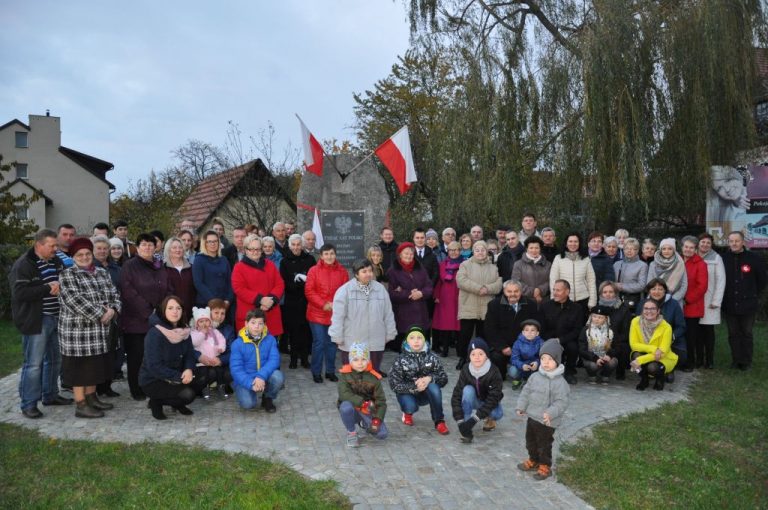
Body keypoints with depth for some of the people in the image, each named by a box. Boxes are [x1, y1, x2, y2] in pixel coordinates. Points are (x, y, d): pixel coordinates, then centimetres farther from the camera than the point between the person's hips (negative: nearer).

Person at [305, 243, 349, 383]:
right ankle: (316, 372, 13)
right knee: (319, 343, 0)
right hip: (317, 314, -2)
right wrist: (323, 304, -16)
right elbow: (309, 291, -8)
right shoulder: (314, 270, -3)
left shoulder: (342, 271, 4)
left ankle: (330, 371, 22)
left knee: (332, 343, 10)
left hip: (335, 313, 3)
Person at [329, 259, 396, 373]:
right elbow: (338, 316, -8)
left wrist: (389, 334, 10)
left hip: (375, 343, 3)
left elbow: (388, 314, 8)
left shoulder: (380, 289, 2)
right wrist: (338, 337, -9)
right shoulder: (344, 290, -9)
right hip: (351, 343, -3)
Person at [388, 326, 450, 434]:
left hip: (427, 393, 1)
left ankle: (439, 421, -16)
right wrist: (414, 387, -29)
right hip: (407, 393, -1)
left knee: (433, 386, -31)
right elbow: (394, 385, -15)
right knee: (410, 407, -32)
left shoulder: (431, 357, -9)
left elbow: (444, 379, -9)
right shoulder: (401, 360, -12)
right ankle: (408, 412, 8)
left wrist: (430, 378, -31)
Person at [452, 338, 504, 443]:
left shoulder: (493, 372, -28)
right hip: (474, 401, 1)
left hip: (490, 403, 0)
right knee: (468, 390, -30)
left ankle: (489, 419, 7)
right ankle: (467, 430, -25)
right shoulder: (466, 370, -22)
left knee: (497, 413, -32)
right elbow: (456, 395, -23)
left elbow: (493, 398, -31)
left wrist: (474, 419, -38)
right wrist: (460, 421, -32)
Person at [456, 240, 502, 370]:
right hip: (468, 308, -2)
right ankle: (462, 358, 14)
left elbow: (498, 285, 1)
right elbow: (461, 280, -11)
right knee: (465, 334, 1)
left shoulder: (493, 268, 13)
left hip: (486, 309, 2)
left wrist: (487, 289, -18)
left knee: (482, 335, 9)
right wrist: (478, 288, -17)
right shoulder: (465, 265, 5)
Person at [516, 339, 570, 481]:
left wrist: (550, 413, -33)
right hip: (532, 417, 7)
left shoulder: (559, 382, -20)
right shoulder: (535, 376, -1)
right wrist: (521, 406, 2)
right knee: (530, 441, 22)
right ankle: (533, 461, 43)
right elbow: (526, 392, 8)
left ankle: (545, 467, 27)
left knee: (544, 445, 8)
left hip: (547, 421, -7)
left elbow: (561, 402, -23)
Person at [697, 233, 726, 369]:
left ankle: (709, 359, 10)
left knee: (709, 330, 2)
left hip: (710, 300, -2)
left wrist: (716, 301, -8)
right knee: (698, 330, 5)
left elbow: (721, 280, -4)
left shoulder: (716, 258, -1)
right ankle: (699, 358, 15)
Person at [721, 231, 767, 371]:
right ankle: (736, 360, 20)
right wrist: (724, 296, 3)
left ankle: (746, 362, 18)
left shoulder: (754, 258, -6)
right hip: (730, 305, 1)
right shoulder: (724, 258, -4)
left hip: (748, 304, -1)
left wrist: (754, 295, 6)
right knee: (733, 334, 10)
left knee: (747, 334, 9)